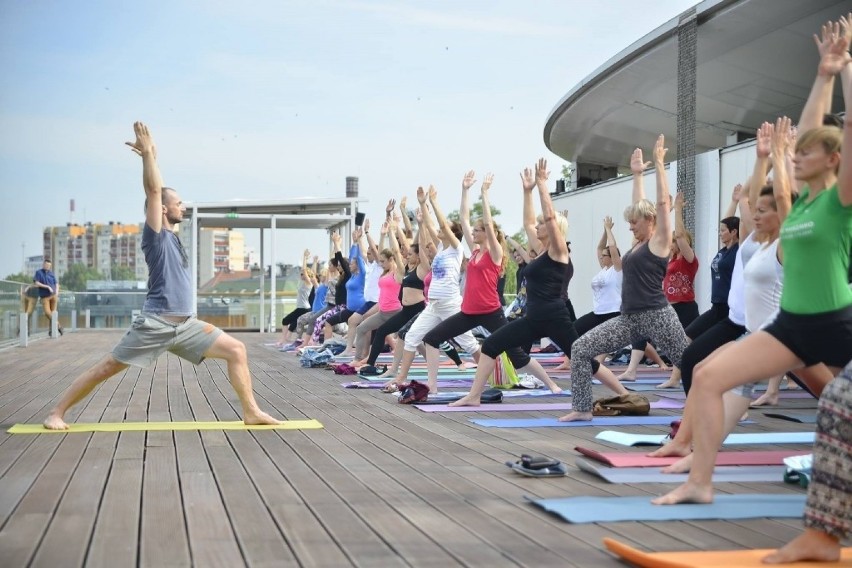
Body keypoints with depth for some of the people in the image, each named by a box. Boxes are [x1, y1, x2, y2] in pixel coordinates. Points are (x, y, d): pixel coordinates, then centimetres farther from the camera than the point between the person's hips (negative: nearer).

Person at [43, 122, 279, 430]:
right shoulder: (156, 235, -5)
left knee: (236, 350, -1)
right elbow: (154, 190, -14)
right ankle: (56, 413, 8)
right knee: (107, 367, -2)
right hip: (156, 323, -8)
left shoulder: (171, 237, 17)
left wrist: (151, 156, 25)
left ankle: (251, 412, 0)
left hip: (185, 324, 8)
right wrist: (148, 154, -13)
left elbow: (160, 192, 26)